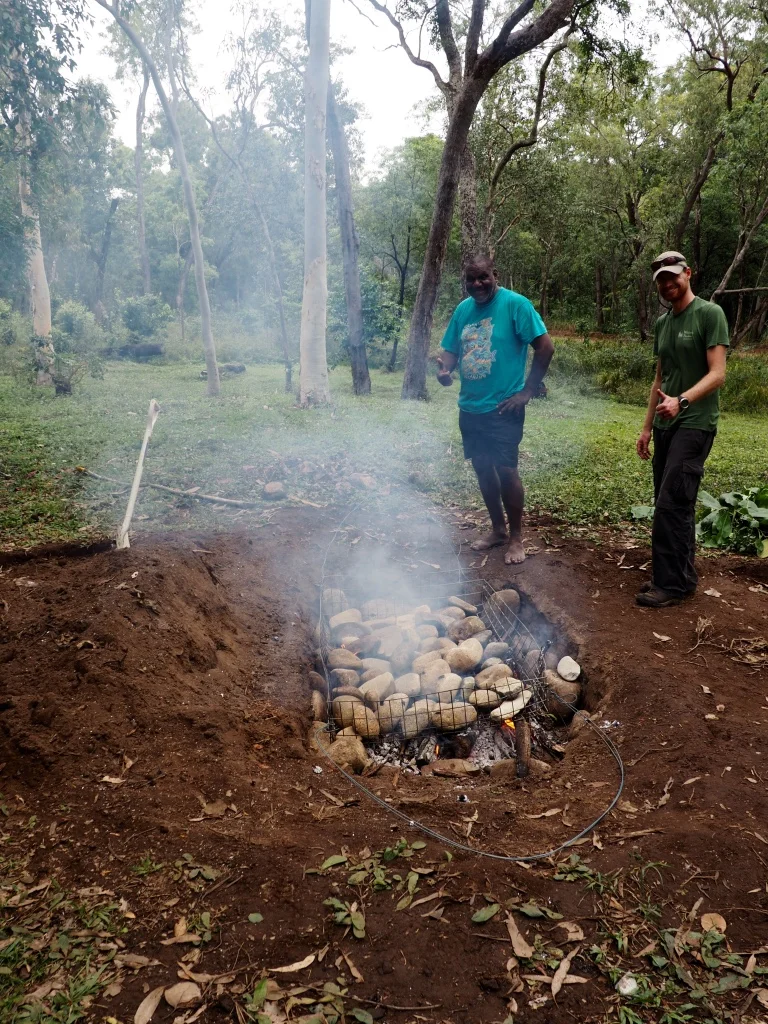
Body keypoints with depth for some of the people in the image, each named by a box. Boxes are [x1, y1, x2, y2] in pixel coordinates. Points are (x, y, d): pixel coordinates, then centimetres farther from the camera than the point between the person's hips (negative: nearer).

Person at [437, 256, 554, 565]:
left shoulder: (515, 304, -11)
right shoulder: (463, 308, 7)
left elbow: (545, 346, -12)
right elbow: (451, 350, 12)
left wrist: (527, 391, -14)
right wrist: (444, 369, -11)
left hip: (502, 408, -6)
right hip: (469, 407, 7)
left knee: (506, 470, -4)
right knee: (482, 468, 14)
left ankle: (516, 538, 11)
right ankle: (497, 528, 30)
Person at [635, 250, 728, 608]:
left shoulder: (709, 314, -7)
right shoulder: (662, 323, 15)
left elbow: (717, 374, -15)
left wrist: (681, 401, -31)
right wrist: (647, 426, 17)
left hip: (694, 424, -7)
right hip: (665, 425, 7)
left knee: (671, 505, -12)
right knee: (676, 506, 10)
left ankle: (671, 583, -4)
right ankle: (682, 575, 19)